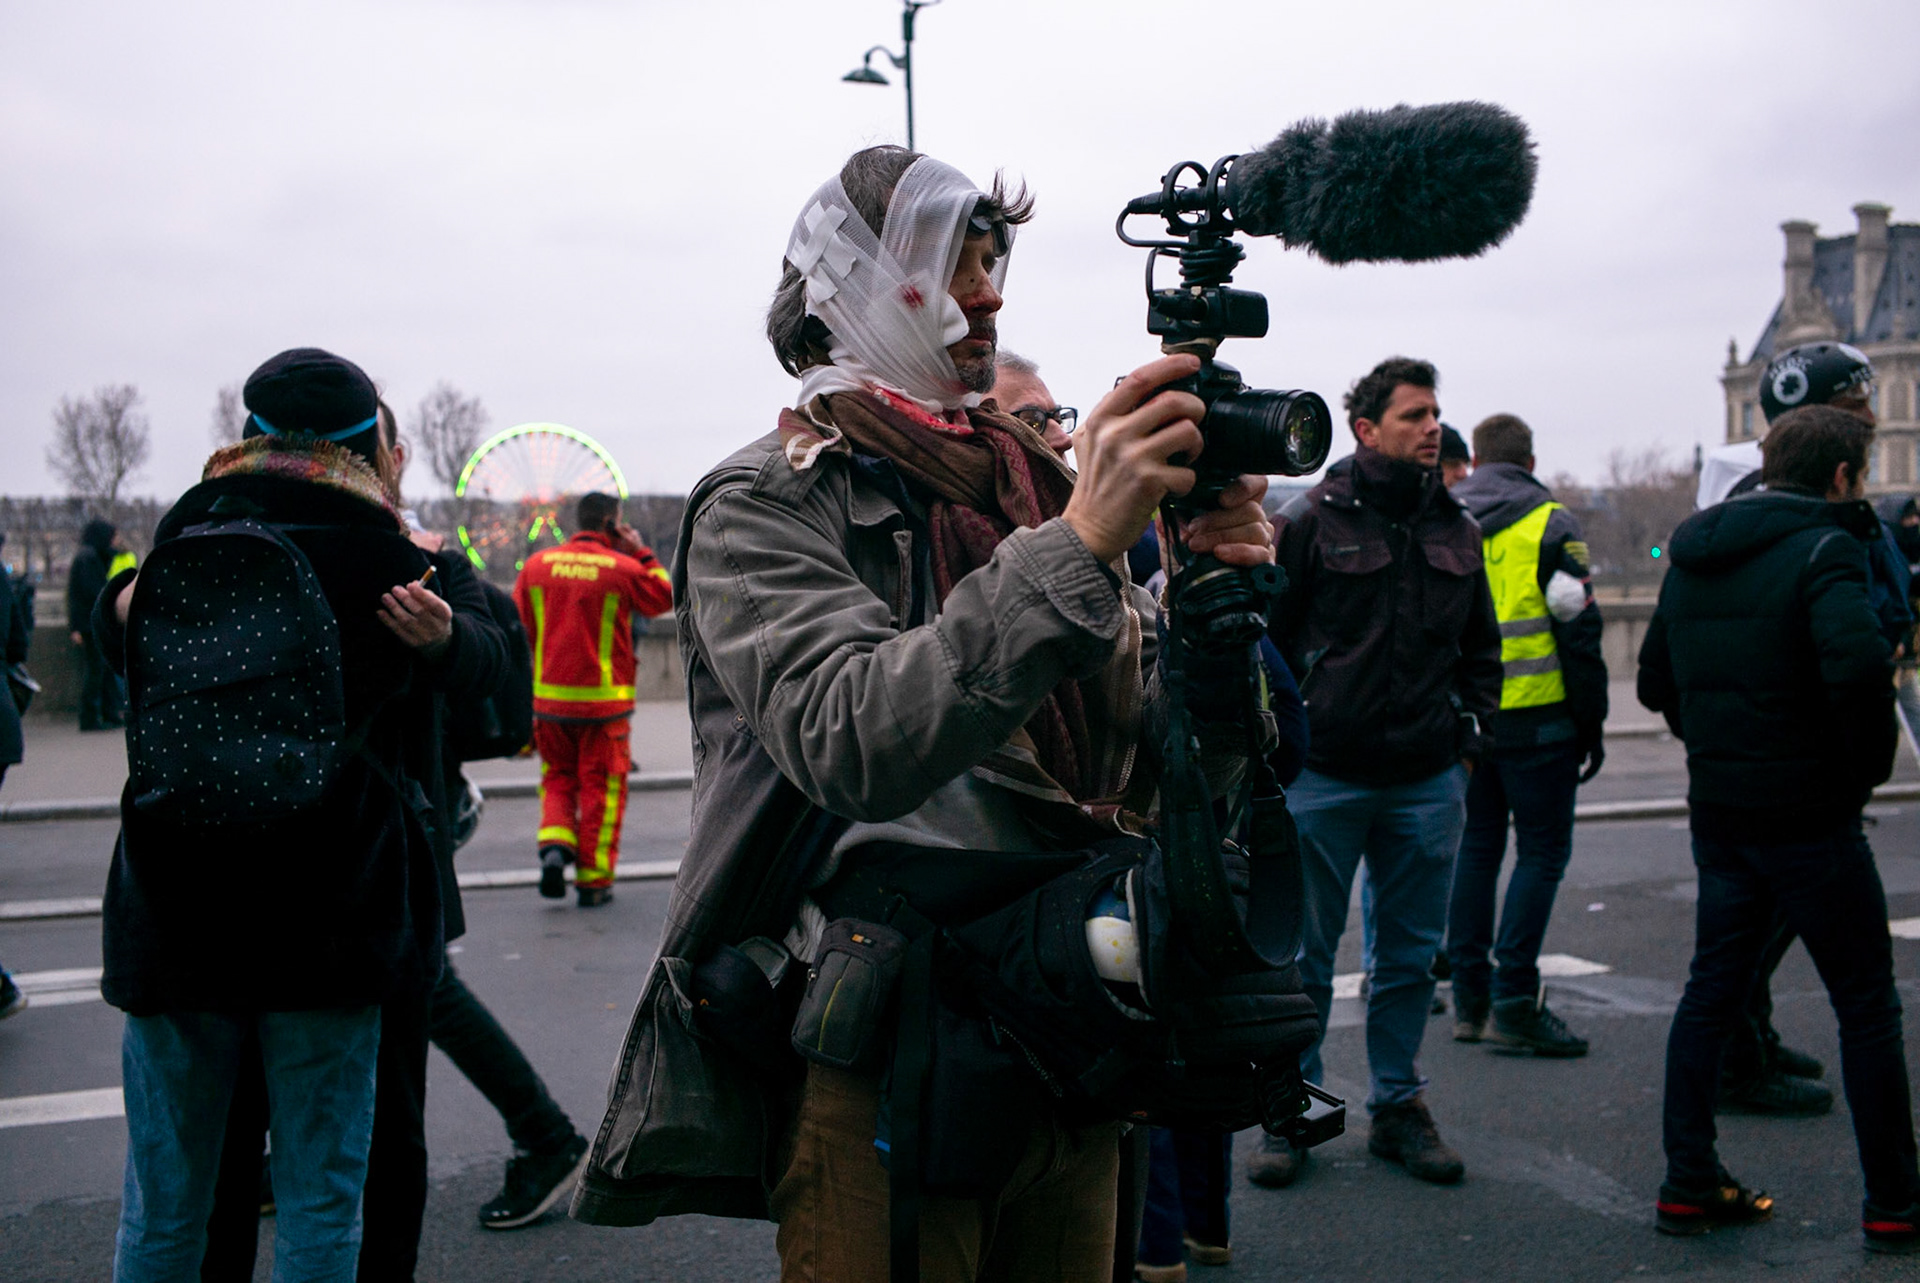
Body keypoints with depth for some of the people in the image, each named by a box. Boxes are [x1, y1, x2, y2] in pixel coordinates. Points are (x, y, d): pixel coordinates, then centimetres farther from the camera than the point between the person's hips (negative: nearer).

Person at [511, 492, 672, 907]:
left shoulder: (538, 564, 3)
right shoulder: (622, 569, -9)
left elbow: (518, 627, 8)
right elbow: (664, 598, 7)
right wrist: (642, 554, 10)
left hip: (549, 699, 3)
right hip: (603, 700, -3)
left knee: (558, 779, 19)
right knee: (600, 787, 6)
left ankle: (554, 845, -4)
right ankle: (593, 880, 8)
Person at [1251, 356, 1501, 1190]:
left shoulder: (1456, 531, 11)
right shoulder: (1314, 521, -4)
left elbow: (1481, 647, 19)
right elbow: (1264, 636, -2)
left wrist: (1469, 740, 10)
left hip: (1428, 783, 4)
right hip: (1324, 777, -4)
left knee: (1411, 955, 11)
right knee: (1304, 955, 4)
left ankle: (1398, 1106, 25)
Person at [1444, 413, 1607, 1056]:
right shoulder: (1550, 525, -5)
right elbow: (1578, 629, -9)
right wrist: (1591, 721, -1)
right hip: (1534, 718, -5)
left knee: (1477, 845, 13)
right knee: (1542, 850, 1)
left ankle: (1470, 998, 15)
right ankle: (1512, 1002, -5)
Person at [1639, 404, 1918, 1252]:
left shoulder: (1694, 558, 11)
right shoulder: (1823, 549, -13)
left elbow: (1655, 680, 17)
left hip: (1718, 811, 7)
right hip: (1807, 813, -7)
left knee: (1712, 990, 13)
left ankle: (1688, 1184, 17)